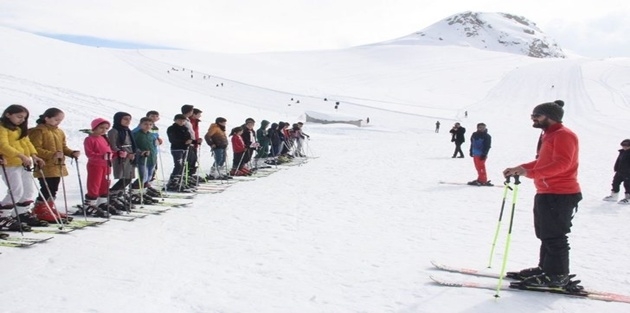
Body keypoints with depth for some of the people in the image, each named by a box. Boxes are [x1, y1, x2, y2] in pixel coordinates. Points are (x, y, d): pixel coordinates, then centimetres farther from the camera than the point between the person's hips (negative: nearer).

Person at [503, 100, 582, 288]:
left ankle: (557, 276, 5)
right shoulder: (550, 135, 19)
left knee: (554, 237, -4)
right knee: (545, 236, 17)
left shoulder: (563, 135, -14)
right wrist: (519, 169, 11)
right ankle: (545, 269, 28)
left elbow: (562, 163, -28)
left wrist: (530, 173, -37)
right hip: (546, 194, 11)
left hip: (560, 196, -11)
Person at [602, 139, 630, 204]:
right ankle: (613, 196, 27)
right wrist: (616, 168, 14)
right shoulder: (622, 152, 8)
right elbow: (618, 161, 16)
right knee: (615, 182, 15)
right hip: (620, 171, 9)